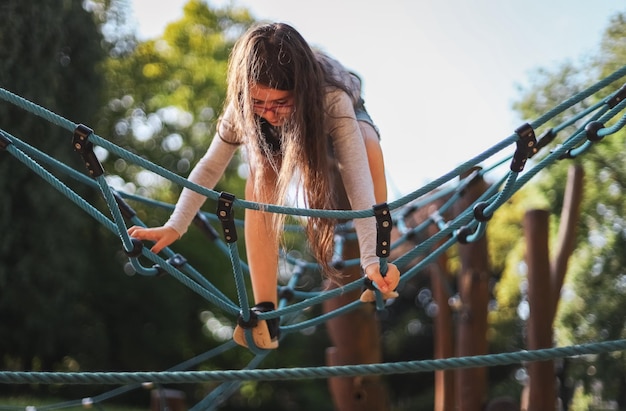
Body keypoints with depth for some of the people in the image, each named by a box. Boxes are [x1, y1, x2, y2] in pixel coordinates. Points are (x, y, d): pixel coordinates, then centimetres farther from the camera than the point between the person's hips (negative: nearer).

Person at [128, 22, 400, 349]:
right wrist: (174, 227, -36)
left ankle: (377, 286, -21)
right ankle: (265, 312, -27)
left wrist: (372, 259, -59)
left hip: (337, 123, -2)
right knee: (260, 178, -31)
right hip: (282, 141, 2)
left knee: (368, 149, -37)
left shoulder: (333, 99, -44)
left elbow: (358, 180, -50)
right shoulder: (244, 105, -34)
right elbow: (210, 166, -26)